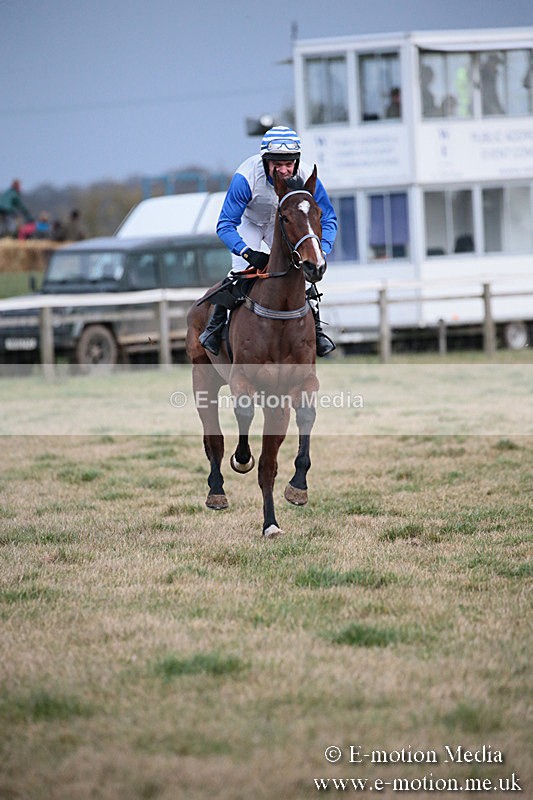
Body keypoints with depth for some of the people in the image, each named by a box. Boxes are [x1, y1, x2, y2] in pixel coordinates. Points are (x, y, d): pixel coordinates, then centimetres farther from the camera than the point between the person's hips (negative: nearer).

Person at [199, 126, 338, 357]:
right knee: (240, 273, -17)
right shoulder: (246, 177, -40)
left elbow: (328, 220, -20)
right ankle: (215, 325, 2)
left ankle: (315, 328, 10)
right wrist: (248, 253, -51)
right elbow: (225, 225, -35)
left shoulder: (306, 178, -32)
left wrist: (320, 252, -39)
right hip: (249, 223, -2)